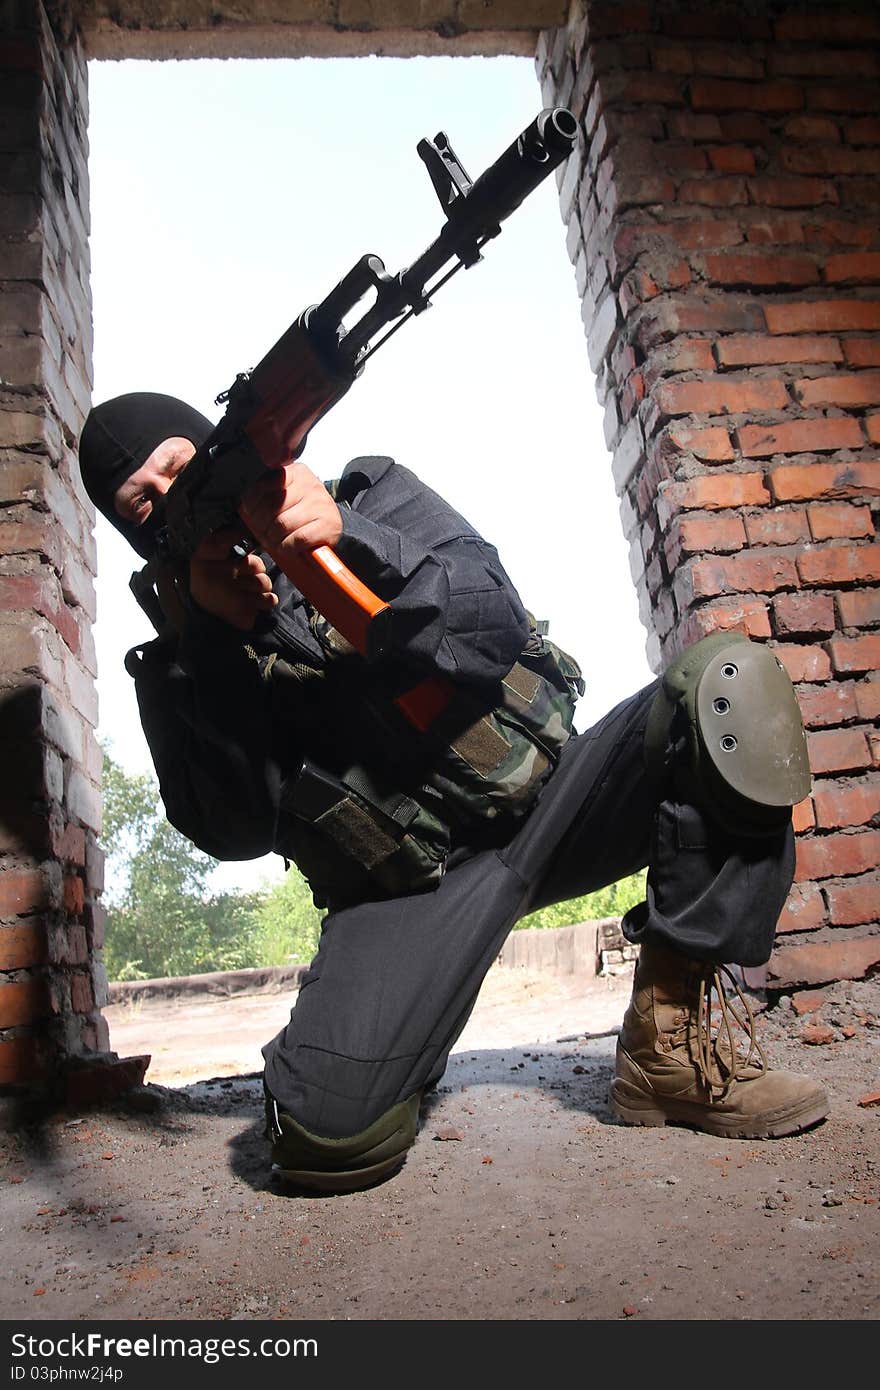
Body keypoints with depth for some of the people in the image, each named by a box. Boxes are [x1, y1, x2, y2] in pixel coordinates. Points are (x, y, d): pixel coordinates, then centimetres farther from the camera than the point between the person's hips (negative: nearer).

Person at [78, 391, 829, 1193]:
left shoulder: (371, 495, 5)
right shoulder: (180, 664, 6)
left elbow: (495, 625, -8)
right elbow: (238, 831, -8)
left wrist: (352, 541, -24)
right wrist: (223, 637, -18)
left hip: (545, 796, 2)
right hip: (408, 881, -1)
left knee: (726, 684, -22)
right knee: (324, 1130, -25)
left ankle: (678, 1041, -15)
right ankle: (394, 1044, 14)